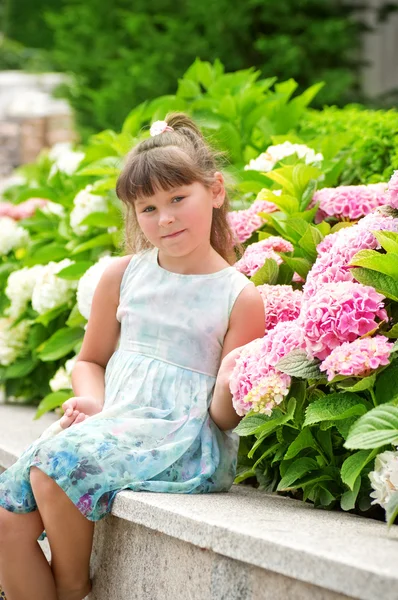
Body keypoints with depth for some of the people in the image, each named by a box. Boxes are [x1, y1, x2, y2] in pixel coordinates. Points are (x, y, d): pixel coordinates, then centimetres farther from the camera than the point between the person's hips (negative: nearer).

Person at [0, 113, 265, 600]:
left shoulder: (240, 298, -2)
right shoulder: (122, 276, 11)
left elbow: (223, 417, -1)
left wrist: (232, 386, -24)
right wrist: (93, 403, 2)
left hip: (186, 440, -5)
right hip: (112, 426, 5)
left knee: (57, 467, -29)